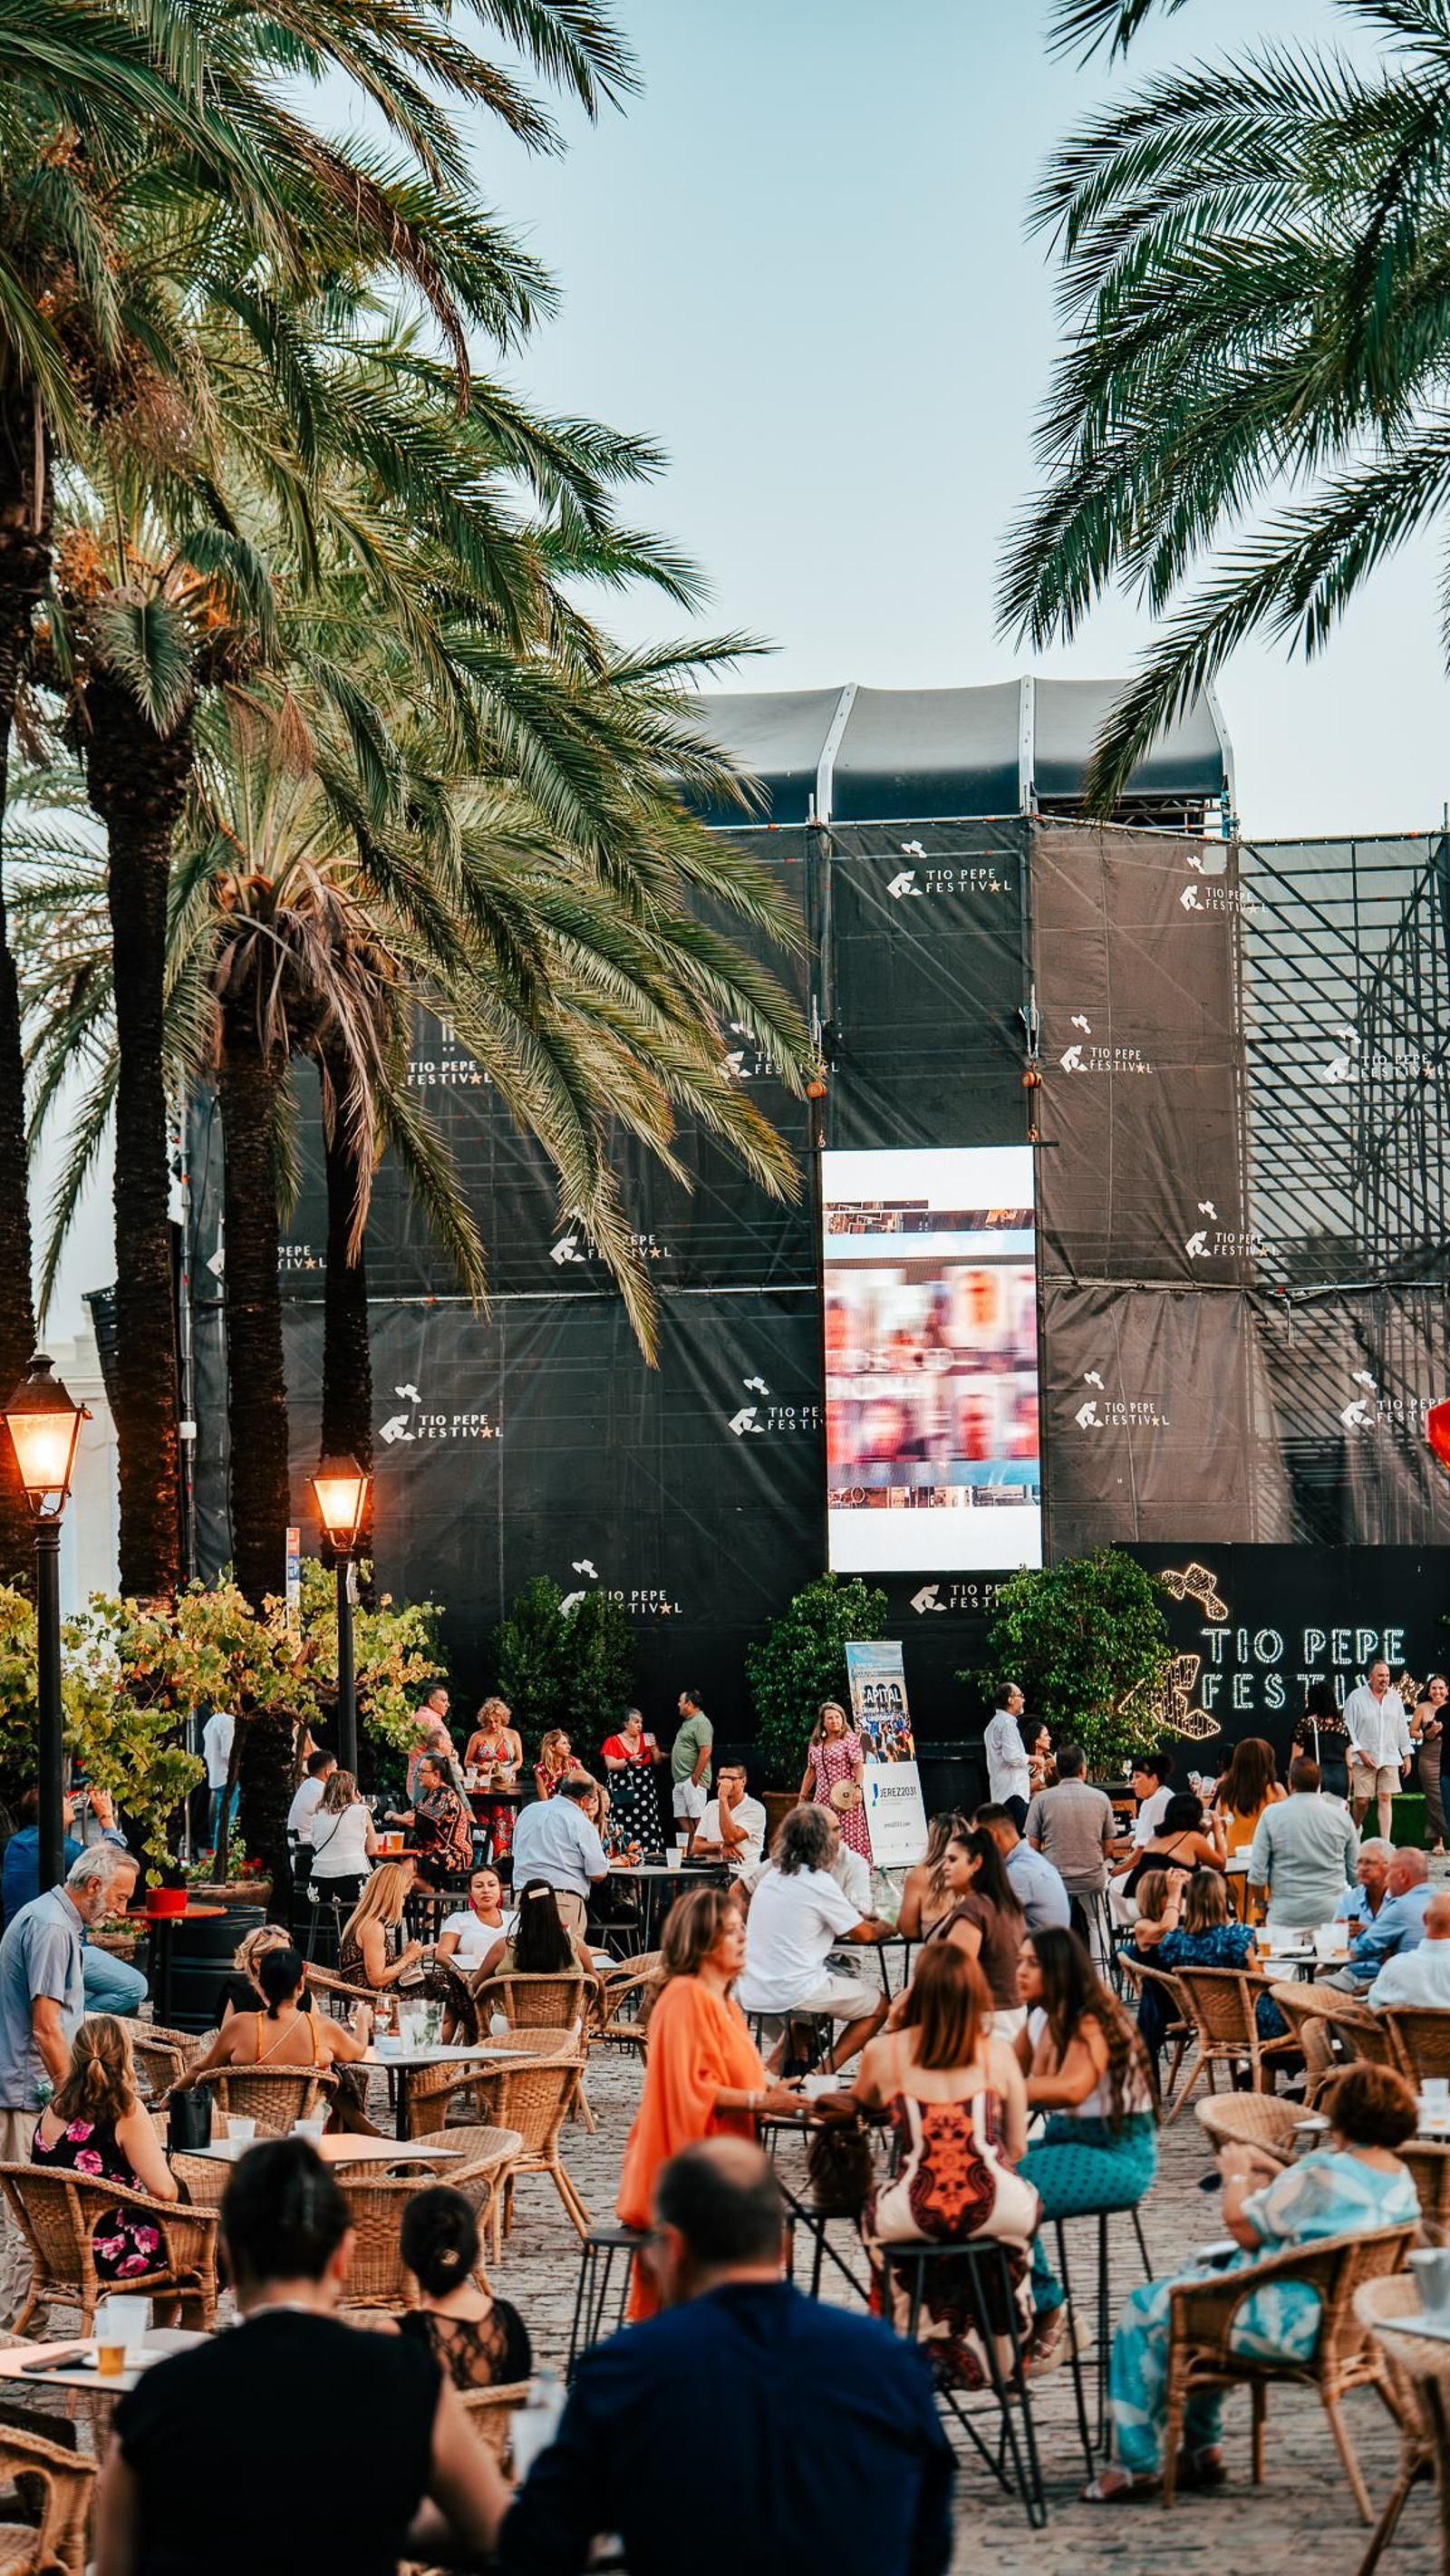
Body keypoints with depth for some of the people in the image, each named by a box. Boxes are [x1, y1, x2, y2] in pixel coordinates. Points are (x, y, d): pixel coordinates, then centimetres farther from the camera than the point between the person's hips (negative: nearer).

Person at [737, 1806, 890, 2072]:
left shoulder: (772, 1873, 9)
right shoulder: (819, 1882, -14)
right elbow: (863, 1934, -4)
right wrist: (883, 1928, 20)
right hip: (793, 1994, -7)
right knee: (878, 2007, 10)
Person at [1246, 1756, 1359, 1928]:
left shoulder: (1271, 1814, -2)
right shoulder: (1342, 1816, 3)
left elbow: (1257, 1872, -2)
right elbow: (1356, 1871, 9)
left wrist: (1260, 1902, 13)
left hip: (1286, 1914, -2)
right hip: (1332, 1913, 2)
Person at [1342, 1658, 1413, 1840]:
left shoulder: (1395, 1698, 10)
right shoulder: (1356, 1697, -3)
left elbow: (1402, 1728, 15)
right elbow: (1348, 1729, -4)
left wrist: (1407, 1755, 11)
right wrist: (1361, 1752, -12)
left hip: (1390, 1758, 3)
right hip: (1364, 1759, -3)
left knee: (1386, 1798, -2)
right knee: (1361, 1800, -2)